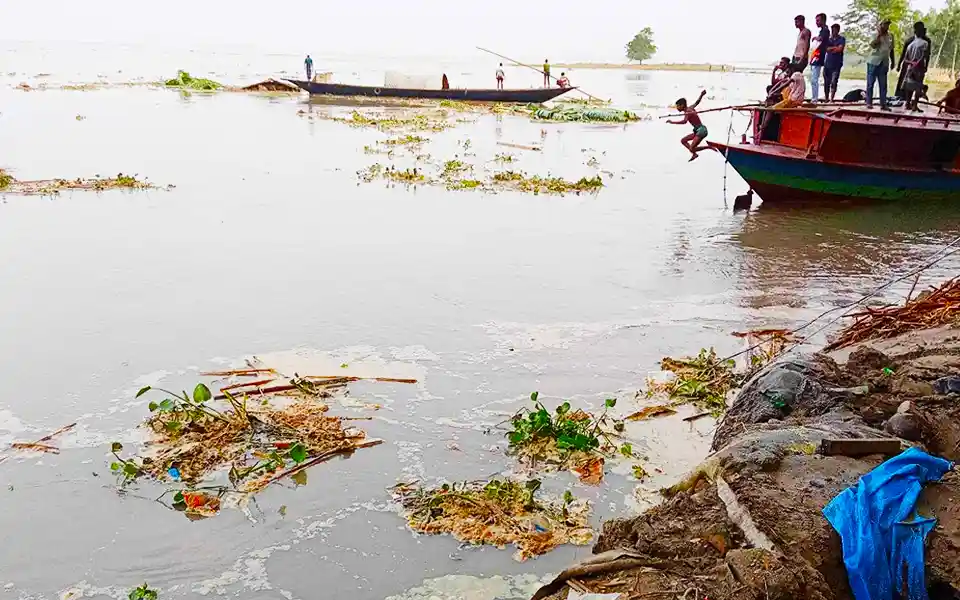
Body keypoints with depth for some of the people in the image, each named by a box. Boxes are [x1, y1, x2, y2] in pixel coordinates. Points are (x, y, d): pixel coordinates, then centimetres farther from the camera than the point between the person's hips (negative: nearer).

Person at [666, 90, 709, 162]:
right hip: (698, 131, 10)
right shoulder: (690, 108, 11)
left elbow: (684, 121, -35)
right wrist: (701, 95, 45)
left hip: (701, 130, -10)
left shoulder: (687, 112, -17)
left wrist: (672, 122, -36)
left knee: (692, 149, -19)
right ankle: (694, 154, 11)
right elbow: (697, 102, 29)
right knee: (683, 141, 14)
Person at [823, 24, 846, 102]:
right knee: (826, 82, 4)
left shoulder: (842, 39, 3)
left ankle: (831, 99, -12)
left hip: (836, 64, -3)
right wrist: (835, 47, -4)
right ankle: (826, 98, 13)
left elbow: (840, 49, -8)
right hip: (827, 63, 4)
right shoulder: (829, 39, 15)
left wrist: (830, 49, -2)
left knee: (834, 82, -11)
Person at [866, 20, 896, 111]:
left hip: (884, 63, 4)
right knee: (870, 83, 0)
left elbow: (891, 50, 19)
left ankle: (883, 104, 4)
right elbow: (872, 45, -21)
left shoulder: (890, 37, 11)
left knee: (883, 85, 3)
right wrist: (879, 34, -19)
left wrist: (892, 61, 17)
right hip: (873, 62, -4)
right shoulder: (875, 35, -3)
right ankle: (869, 103, 4)